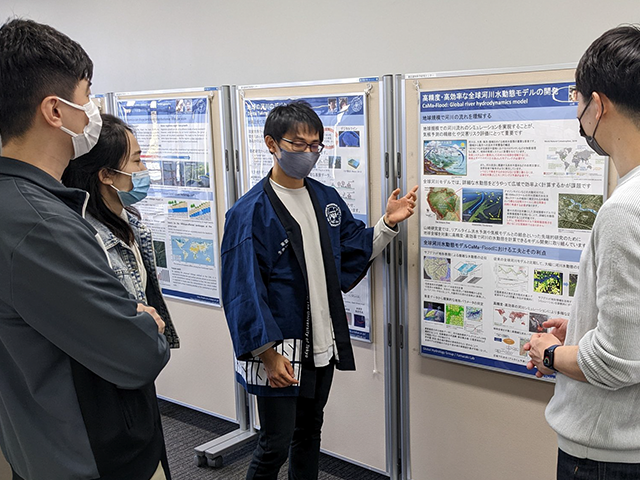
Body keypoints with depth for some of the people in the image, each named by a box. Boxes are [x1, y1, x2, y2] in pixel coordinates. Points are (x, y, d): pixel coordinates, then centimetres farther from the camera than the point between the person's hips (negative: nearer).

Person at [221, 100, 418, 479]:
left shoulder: (327, 199, 5)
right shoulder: (251, 212, -16)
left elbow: (355, 252, 14)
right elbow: (244, 289, -17)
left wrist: (389, 223, 0)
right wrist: (268, 353, -19)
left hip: (322, 344, 7)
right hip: (278, 350, -6)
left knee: (309, 433, 21)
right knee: (276, 445, 4)